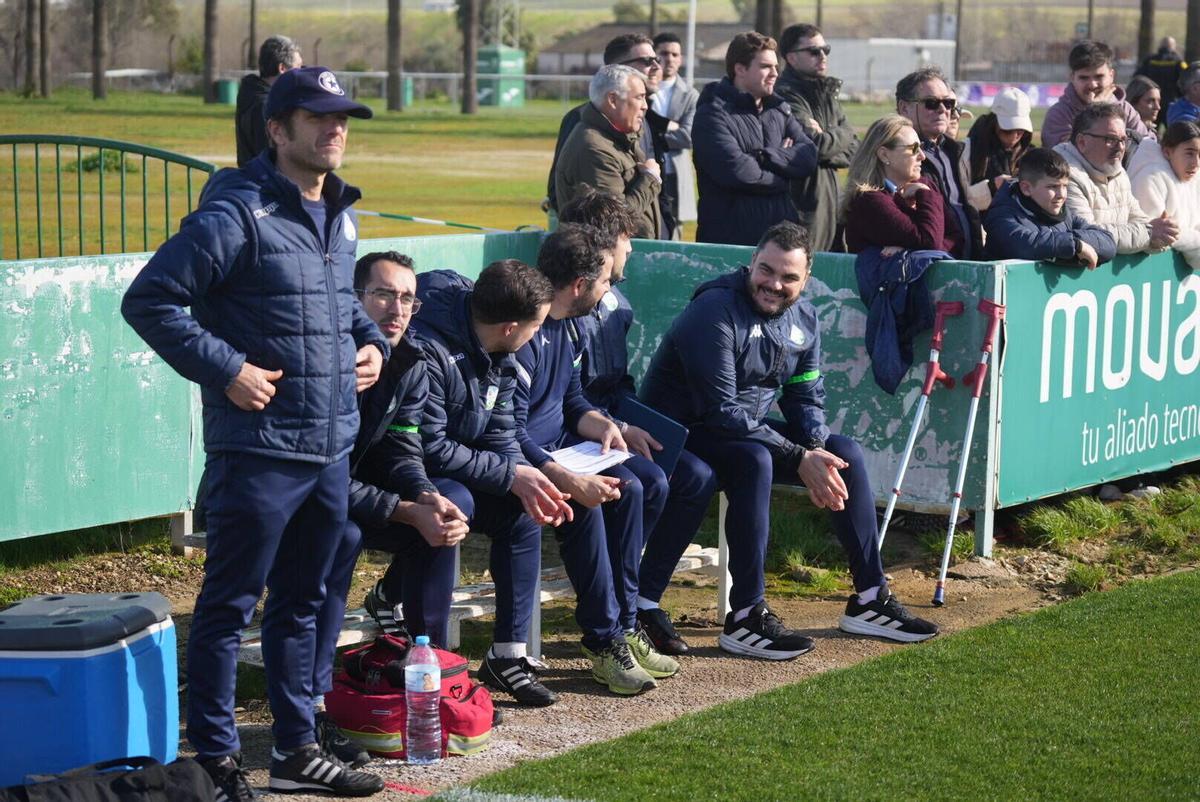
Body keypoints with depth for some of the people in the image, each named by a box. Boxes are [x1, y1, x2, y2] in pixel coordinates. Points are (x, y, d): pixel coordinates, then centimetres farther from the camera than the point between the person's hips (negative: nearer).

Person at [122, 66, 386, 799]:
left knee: (302, 603, 17)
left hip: (332, 449, 8)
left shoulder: (340, 216, 12)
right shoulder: (237, 216, -15)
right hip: (258, 449, -8)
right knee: (230, 606, 2)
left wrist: (371, 341, 10)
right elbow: (148, 301, -16)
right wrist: (225, 368, -18)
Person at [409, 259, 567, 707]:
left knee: (524, 511, -4)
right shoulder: (428, 349, -29)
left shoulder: (498, 355, 2)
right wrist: (511, 475, -22)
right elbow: (431, 448, -27)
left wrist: (528, 483, -13)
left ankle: (508, 654, -1)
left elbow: (500, 435, 6)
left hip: (455, 471, 9)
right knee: (453, 504, -35)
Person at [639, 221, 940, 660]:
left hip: (749, 428, 8)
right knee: (755, 460, -36)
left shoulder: (803, 319, 2)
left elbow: (807, 397, 7)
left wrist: (816, 449, -16)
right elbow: (722, 411, -27)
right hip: (682, 433, -8)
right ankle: (745, 618, -32)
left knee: (845, 452, -2)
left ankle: (869, 599, 6)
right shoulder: (715, 311, -24)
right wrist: (798, 459, -29)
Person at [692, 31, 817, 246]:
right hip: (729, 236, -6)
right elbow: (735, 170, -21)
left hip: (781, 234, 6)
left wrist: (765, 156, -13)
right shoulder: (712, 114, -7)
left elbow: (808, 156, 2)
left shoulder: (779, 109, 15)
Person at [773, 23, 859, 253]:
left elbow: (853, 150, 11)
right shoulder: (787, 95, -10)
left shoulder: (827, 94, 18)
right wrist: (841, 135, -2)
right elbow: (816, 146, -22)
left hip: (828, 204, 9)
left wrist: (826, 140, -9)